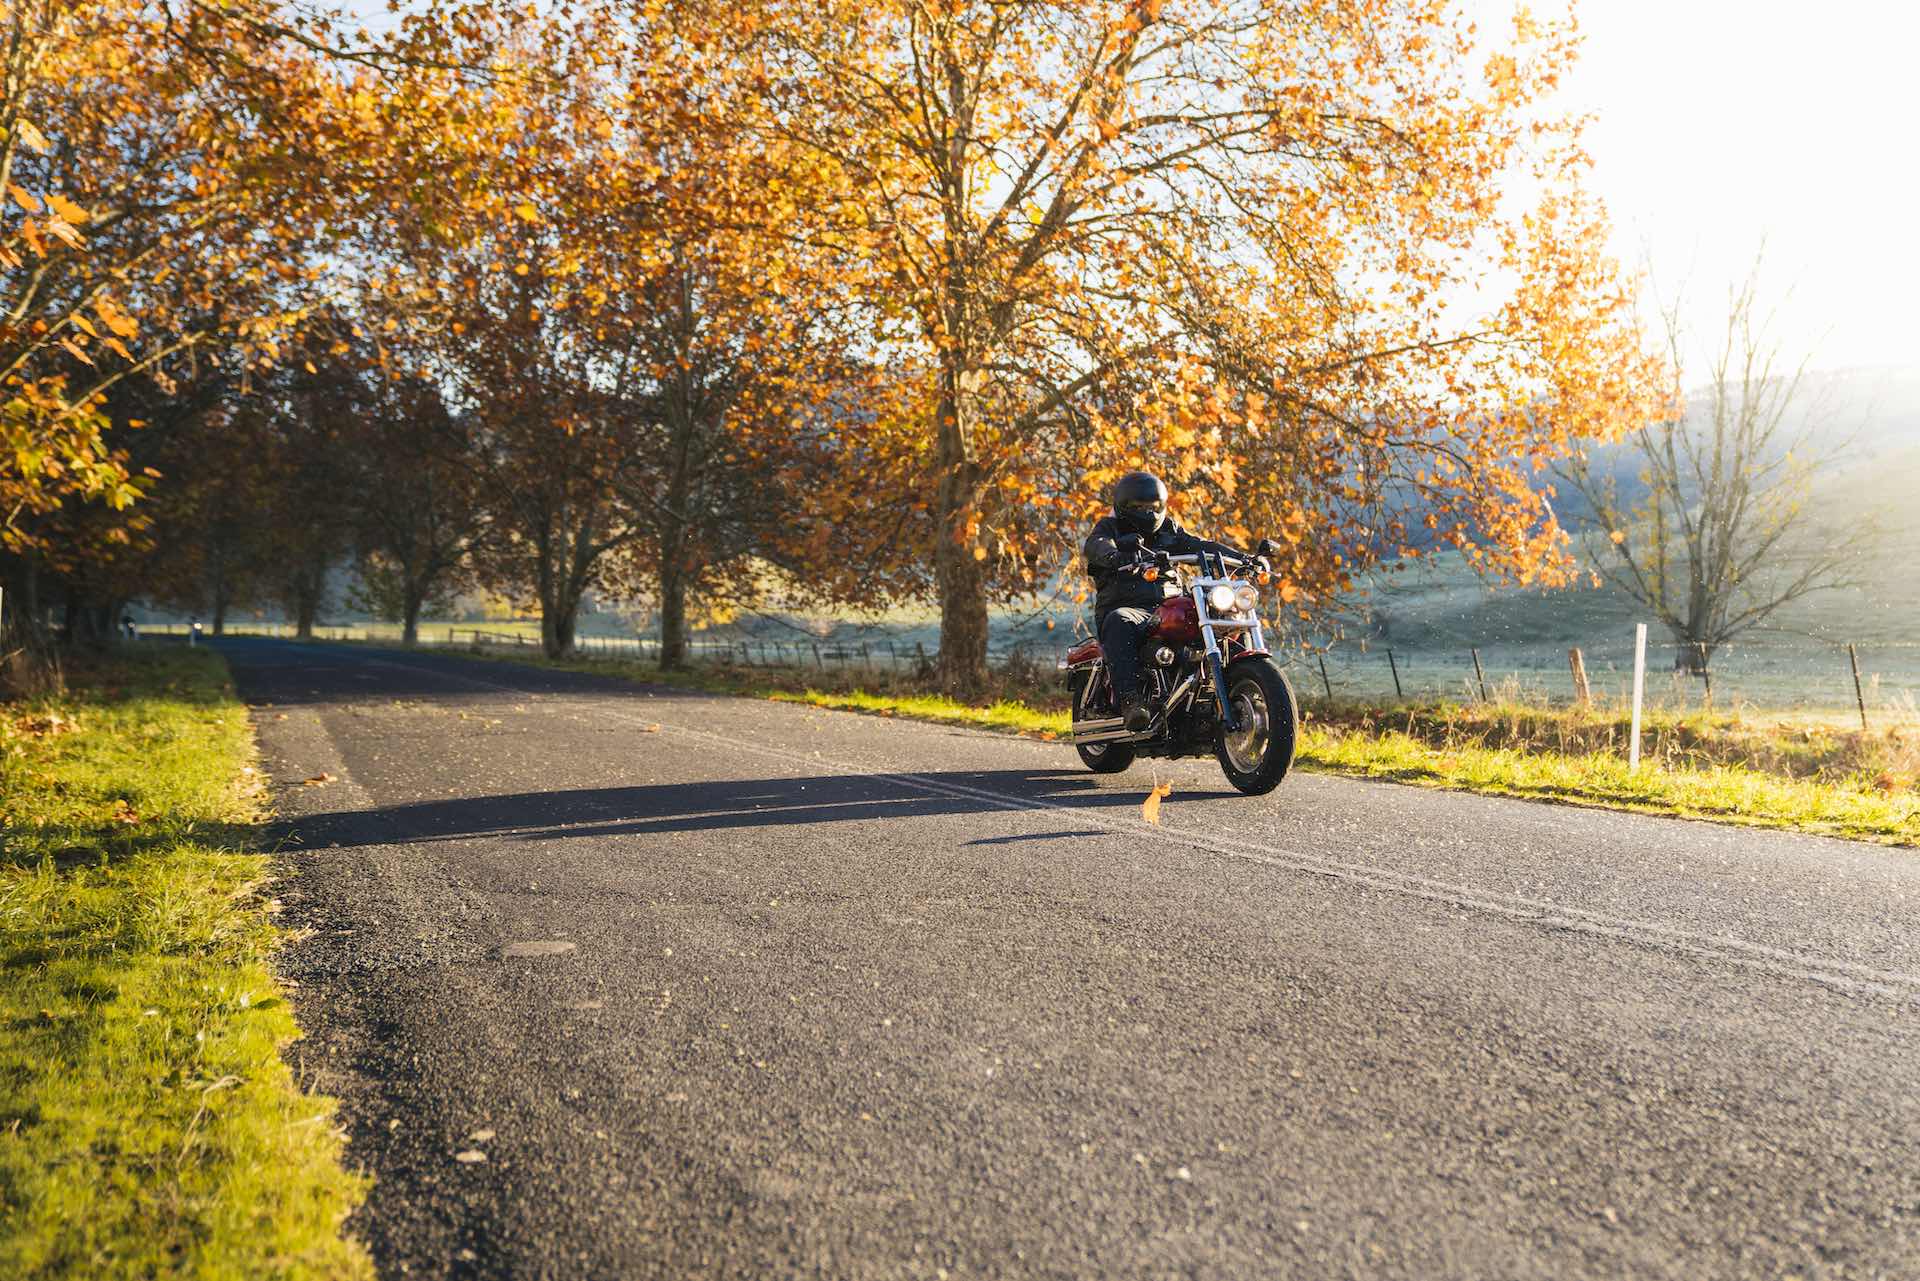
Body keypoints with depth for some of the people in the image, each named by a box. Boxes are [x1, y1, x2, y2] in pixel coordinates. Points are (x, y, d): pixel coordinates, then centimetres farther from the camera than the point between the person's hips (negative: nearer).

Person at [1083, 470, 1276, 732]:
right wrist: (1117, 555, -40)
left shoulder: (1169, 533, 24)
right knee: (1119, 623, -40)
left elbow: (1202, 546, 10)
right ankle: (1130, 699, -50)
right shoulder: (1109, 529, 10)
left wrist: (1246, 558, -6)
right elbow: (1096, 546, -14)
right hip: (1126, 608, -4)